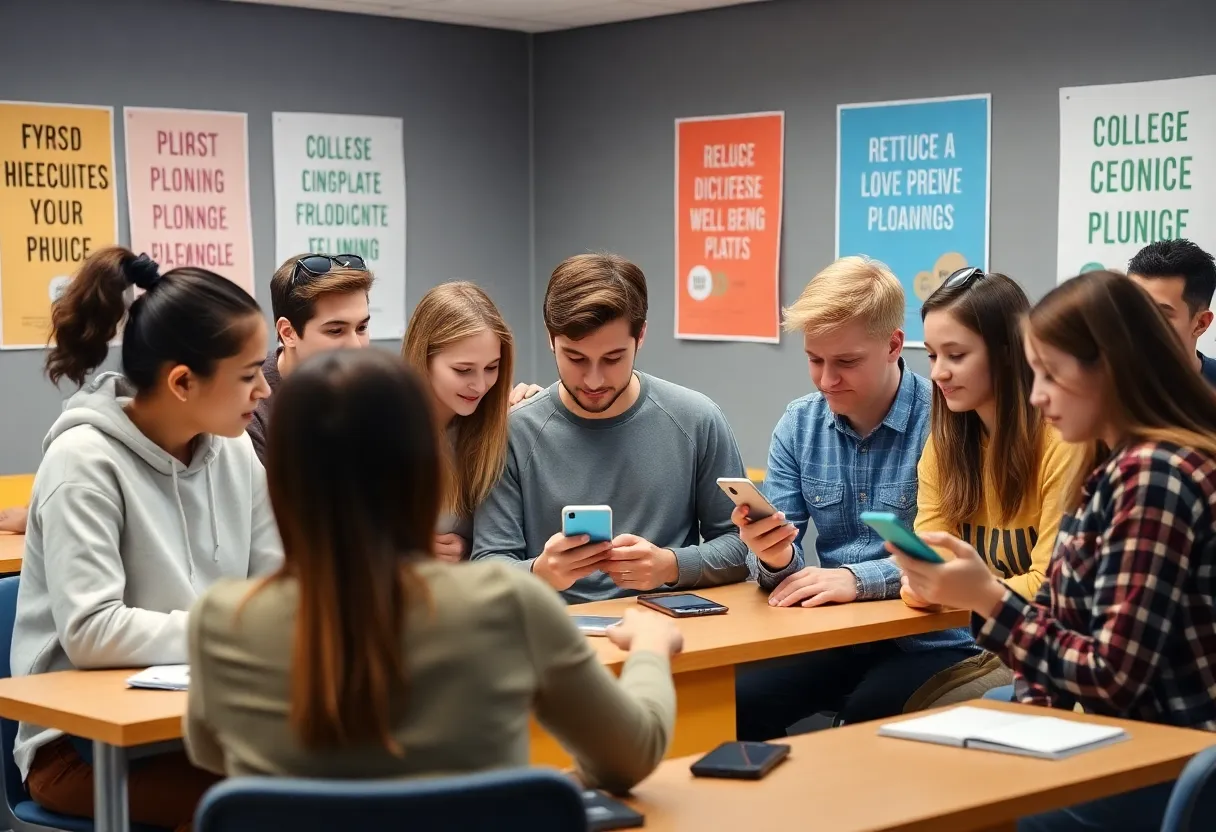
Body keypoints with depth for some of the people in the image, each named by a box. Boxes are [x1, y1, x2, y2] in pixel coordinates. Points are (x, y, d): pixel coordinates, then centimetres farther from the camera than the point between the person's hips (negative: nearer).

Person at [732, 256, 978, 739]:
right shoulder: (798, 425, 5)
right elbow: (783, 559, 5)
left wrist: (857, 578, -29)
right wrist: (775, 557, -19)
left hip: (931, 643, -4)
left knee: (866, 717, -31)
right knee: (733, 700, -18)